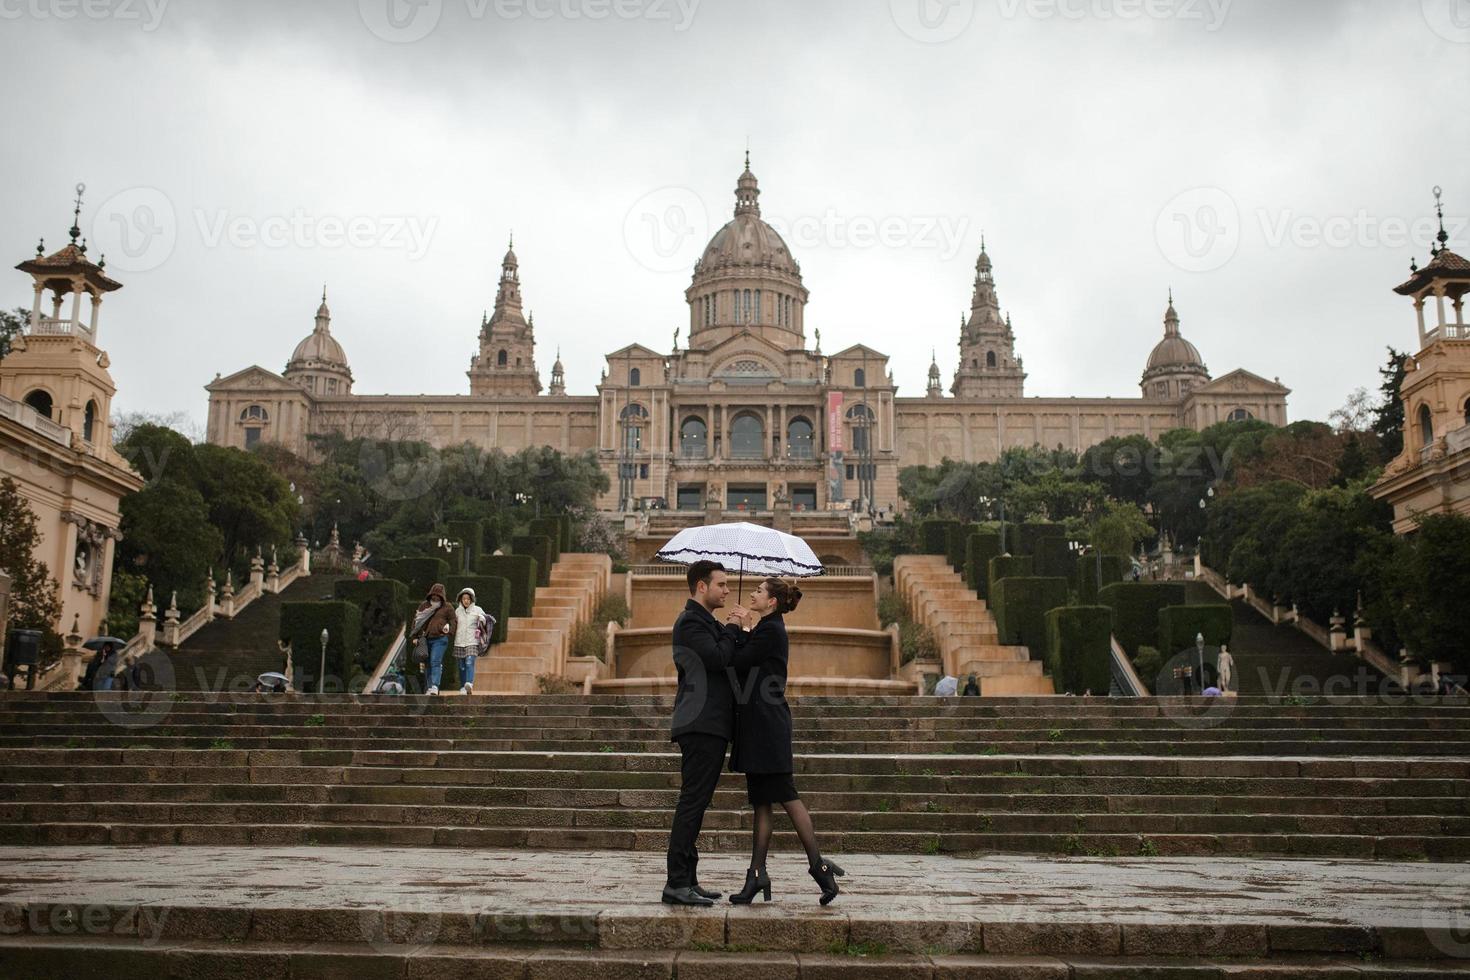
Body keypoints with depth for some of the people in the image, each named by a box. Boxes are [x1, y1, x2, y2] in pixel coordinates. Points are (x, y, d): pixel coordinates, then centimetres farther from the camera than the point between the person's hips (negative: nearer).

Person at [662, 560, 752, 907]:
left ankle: (688, 880, 15)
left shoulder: (707, 622, 23)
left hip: (711, 726, 10)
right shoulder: (690, 621, -9)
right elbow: (718, 658, -21)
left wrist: (738, 630, 0)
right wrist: (733, 628, -6)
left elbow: (737, 658, 17)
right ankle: (676, 883, -9)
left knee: (696, 802, 11)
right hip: (701, 725, -10)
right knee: (692, 801, -10)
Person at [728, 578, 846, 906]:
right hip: (758, 726, 10)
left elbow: (737, 664, -14)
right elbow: (745, 666, 15)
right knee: (761, 802, 8)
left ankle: (817, 864, -3)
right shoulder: (767, 629, 19)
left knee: (785, 796, -7)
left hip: (767, 726, -10)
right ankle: (757, 873, 10)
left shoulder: (770, 630, -11)